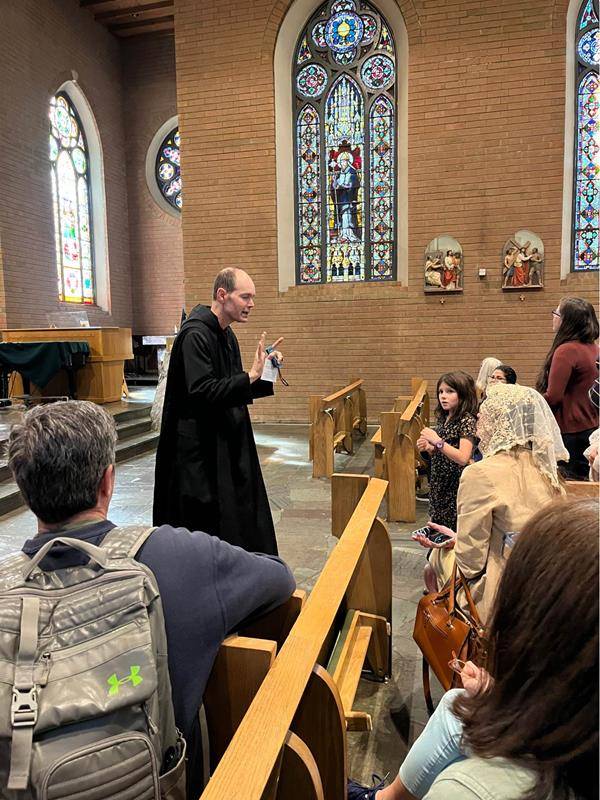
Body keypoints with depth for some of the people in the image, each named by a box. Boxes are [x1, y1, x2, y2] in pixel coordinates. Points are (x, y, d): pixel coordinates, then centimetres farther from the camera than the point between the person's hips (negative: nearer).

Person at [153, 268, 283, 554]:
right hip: (200, 452, -9)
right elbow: (202, 393, -25)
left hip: (226, 447, 9)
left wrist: (262, 374, 2)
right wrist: (250, 376, -27)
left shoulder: (227, 335, 11)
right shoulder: (195, 335, -18)